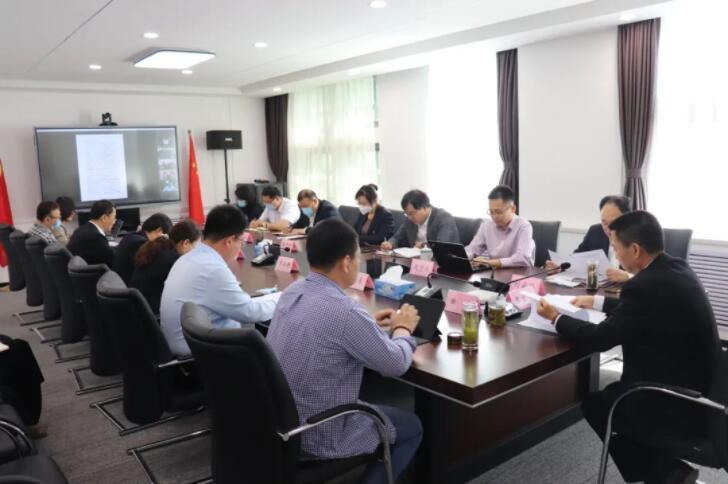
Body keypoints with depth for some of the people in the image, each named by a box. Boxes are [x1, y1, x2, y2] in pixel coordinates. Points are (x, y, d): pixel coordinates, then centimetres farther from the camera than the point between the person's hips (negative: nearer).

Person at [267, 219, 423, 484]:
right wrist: (403, 328, 5)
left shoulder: (292, 292, -3)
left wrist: (368, 323, 16)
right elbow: (396, 364, -14)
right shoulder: (344, 311, -28)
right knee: (411, 427, 14)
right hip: (316, 437, -8)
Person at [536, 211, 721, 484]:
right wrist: (596, 302, 23)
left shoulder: (647, 285, -26)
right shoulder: (676, 270, 2)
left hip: (676, 405, -8)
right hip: (696, 389, 9)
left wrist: (556, 318, -4)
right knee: (609, 392, 23)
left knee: (594, 403, 13)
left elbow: (601, 338, -18)